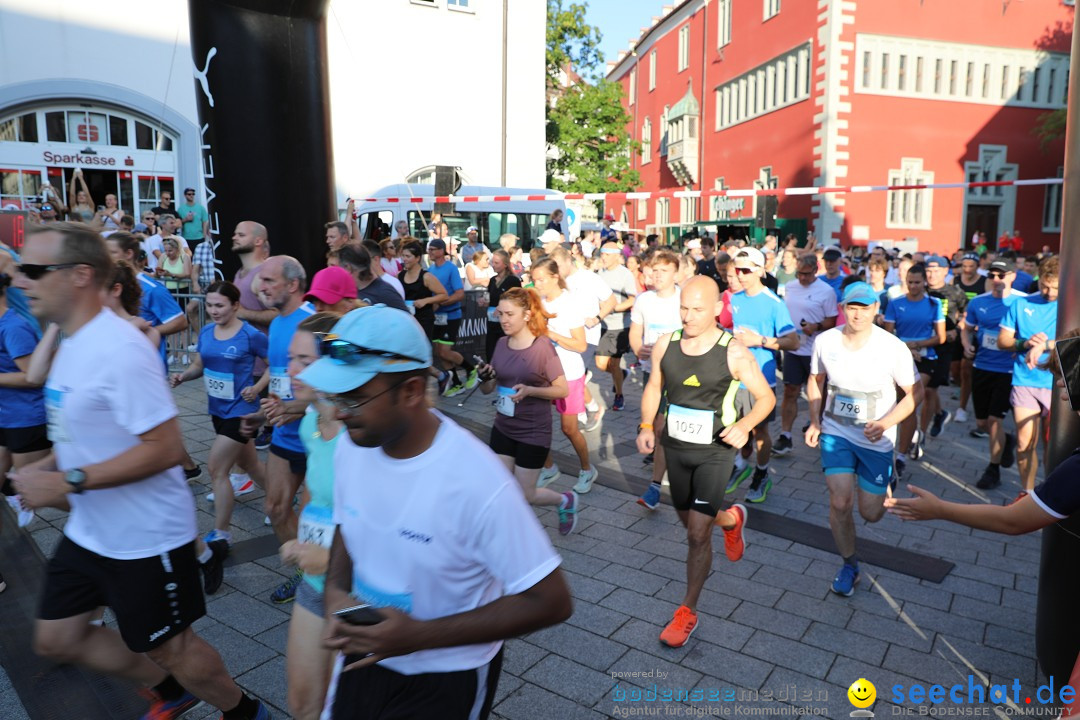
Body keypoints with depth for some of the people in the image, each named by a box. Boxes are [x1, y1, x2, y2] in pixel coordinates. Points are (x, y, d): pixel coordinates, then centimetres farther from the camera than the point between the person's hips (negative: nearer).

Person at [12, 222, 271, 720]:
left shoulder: (118, 349, -25)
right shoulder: (73, 340, 5)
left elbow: (166, 448, -28)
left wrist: (68, 482, -25)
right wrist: (47, 467, 2)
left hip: (146, 537, -9)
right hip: (89, 530, 10)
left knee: (170, 646, 8)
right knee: (56, 640, 20)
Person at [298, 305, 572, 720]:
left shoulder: (477, 483, -31)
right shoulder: (351, 448, -11)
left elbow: (550, 601, -26)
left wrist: (420, 635, -28)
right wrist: (336, 589, -13)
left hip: (447, 679, -5)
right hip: (366, 656, 5)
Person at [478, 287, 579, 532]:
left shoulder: (543, 347, -16)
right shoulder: (501, 344, -1)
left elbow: (563, 389, -14)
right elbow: (487, 389, 5)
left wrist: (530, 390, -28)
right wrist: (486, 377, -18)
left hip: (534, 432, -5)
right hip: (502, 429, 5)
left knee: (524, 496, 5)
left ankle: (566, 500, 34)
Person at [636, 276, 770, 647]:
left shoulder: (734, 352, -17)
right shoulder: (664, 344, -7)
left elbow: (766, 397, -7)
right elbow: (653, 387, 8)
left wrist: (745, 425, -25)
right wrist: (647, 425, -6)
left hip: (715, 451, -4)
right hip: (675, 447, 5)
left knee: (697, 533, -8)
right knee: (690, 520, 22)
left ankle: (688, 611, 13)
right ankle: (731, 519, 57)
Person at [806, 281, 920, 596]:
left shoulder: (893, 347, -16)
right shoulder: (825, 341, -9)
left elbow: (914, 393, -7)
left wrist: (885, 423, -22)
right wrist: (815, 422, 1)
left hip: (876, 439, -1)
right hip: (835, 432, 1)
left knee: (871, 513, 7)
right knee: (840, 502, -9)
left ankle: (882, 488, 45)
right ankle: (849, 564, 16)